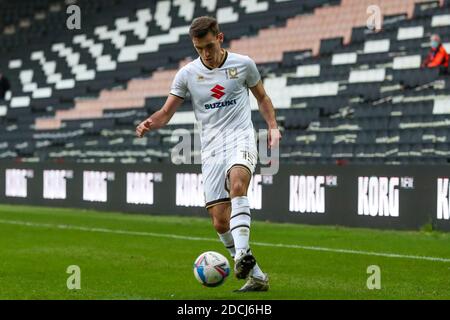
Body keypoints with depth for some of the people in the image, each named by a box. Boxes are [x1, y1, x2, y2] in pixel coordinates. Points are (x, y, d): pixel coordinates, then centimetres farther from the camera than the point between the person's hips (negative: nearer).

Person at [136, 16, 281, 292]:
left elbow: (262, 97, 18)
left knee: (237, 184, -36)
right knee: (220, 222, -6)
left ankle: (243, 254, -46)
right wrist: (149, 124, -15)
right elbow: (166, 113, 7)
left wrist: (273, 127, 3)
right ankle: (257, 276, 9)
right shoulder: (187, 74, 4)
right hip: (211, 149, 2)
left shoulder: (243, 64, 3)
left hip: (241, 138, -2)